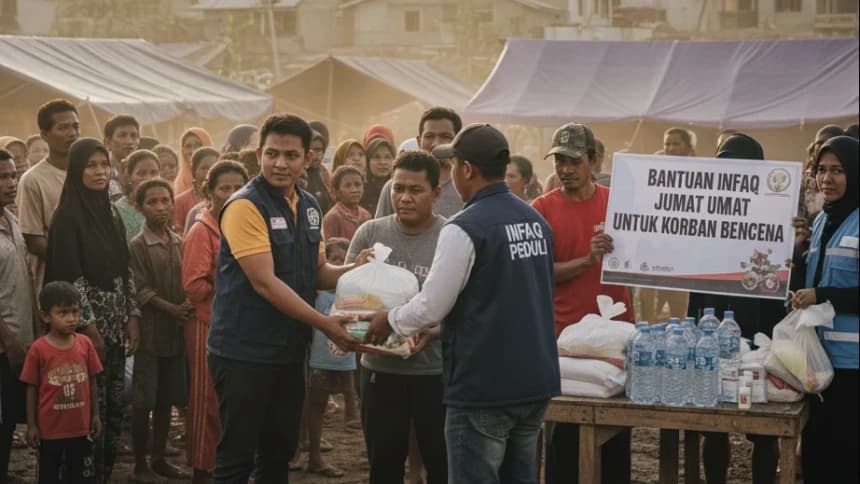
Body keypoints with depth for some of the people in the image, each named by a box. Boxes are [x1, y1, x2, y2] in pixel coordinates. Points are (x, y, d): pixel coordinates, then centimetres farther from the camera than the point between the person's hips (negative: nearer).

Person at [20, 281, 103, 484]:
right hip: (50, 428, -3)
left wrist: (95, 415, 7)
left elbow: (92, 383, 6)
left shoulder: (85, 344, -3)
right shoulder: (39, 349, -12)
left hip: (80, 427, 3)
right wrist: (31, 425, -5)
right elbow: (32, 389, -6)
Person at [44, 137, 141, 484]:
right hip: (88, 326, -7)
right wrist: (89, 327, -16)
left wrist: (132, 316, 6)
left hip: (115, 325, 7)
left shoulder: (110, 212, 10)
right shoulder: (67, 215, -11)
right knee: (92, 408, -4)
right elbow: (69, 276, -14)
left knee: (114, 407, 8)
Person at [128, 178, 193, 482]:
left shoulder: (178, 243, 9)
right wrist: (173, 309, -18)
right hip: (150, 331, -5)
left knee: (166, 399, 11)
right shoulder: (137, 246, -7)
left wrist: (188, 306, -4)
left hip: (175, 331, 5)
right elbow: (141, 291, -10)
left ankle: (159, 458, 21)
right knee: (144, 401, -1)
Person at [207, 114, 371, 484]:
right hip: (244, 352, -8)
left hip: (290, 350, 8)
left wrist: (355, 269, -4)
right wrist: (324, 324, -21)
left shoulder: (309, 207, 9)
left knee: (279, 453, 15)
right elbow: (265, 282, -21)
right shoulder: (245, 206, -16)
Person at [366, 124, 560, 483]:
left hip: (483, 385, -7)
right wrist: (442, 324, 25)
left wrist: (389, 321, 7)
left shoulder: (465, 229, -16)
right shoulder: (538, 223, 8)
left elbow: (430, 306, -13)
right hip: (535, 381, 7)